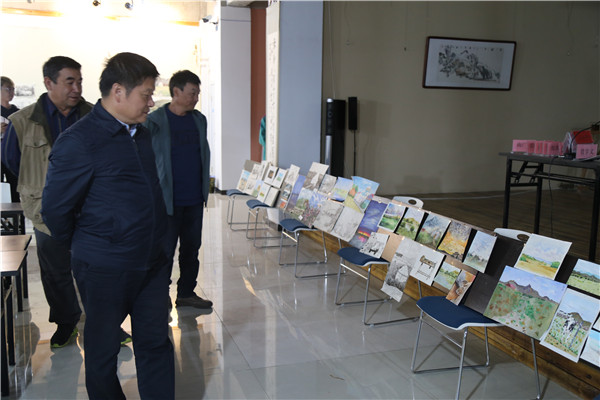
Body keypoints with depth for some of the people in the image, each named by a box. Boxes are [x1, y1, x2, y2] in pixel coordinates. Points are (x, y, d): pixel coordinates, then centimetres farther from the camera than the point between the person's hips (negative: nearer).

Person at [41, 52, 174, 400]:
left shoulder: (142, 133, 9)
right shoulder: (78, 142, -15)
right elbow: (55, 210, -10)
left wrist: (159, 246, 16)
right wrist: (86, 246, 3)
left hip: (153, 262, 6)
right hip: (106, 268, -6)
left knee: (156, 343, 13)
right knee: (103, 348, 14)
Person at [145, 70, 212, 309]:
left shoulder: (199, 120, 10)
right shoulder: (154, 121, -9)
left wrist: (205, 187, 14)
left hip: (195, 199, 6)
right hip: (168, 200, -6)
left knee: (191, 248, 14)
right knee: (165, 251, 3)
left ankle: (186, 293, 29)